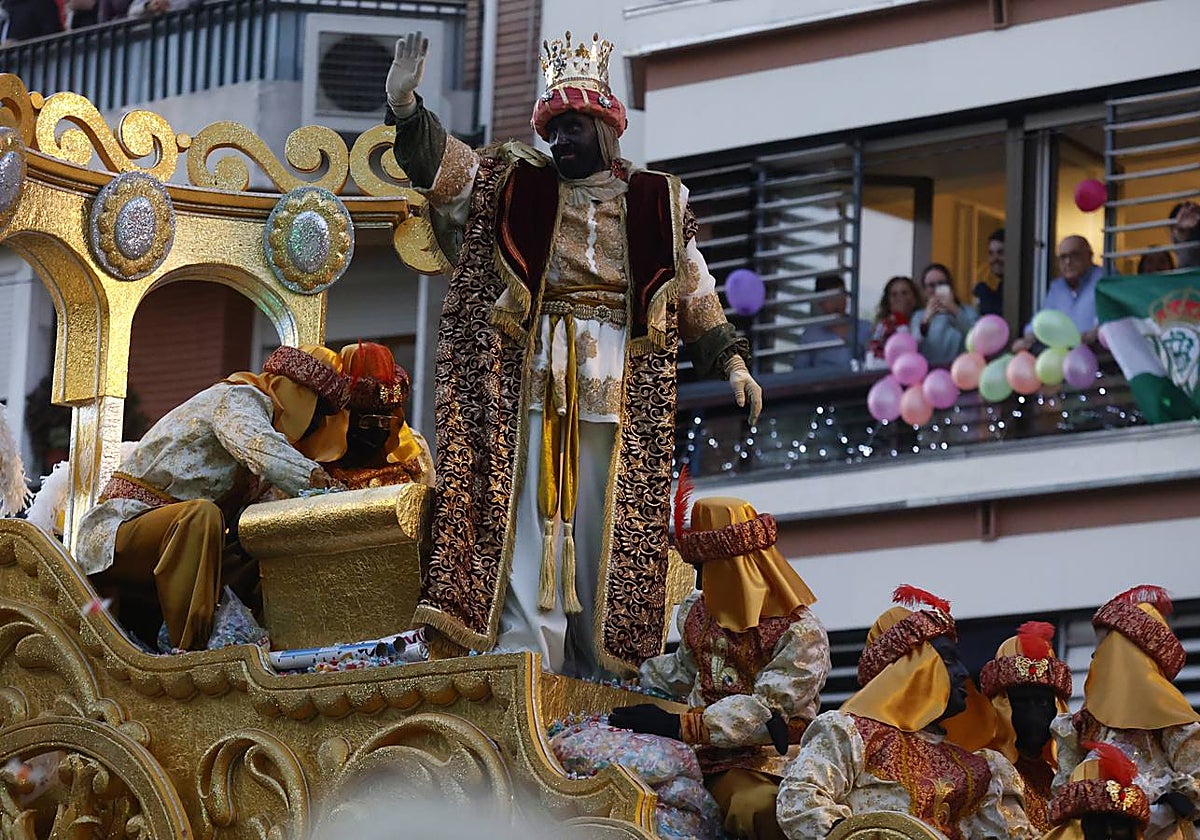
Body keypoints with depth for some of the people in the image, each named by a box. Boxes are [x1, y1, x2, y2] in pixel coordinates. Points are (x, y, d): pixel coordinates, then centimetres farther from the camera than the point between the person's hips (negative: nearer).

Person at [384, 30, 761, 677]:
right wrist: (405, 107, -15)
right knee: (530, 517, -10)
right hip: (533, 379, -1)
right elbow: (442, 166, 1)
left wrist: (731, 359, 9)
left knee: (606, 529, 0)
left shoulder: (658, 203, 13)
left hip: (621, 392, 1)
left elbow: (694, 295, 17)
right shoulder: (515, 186, 12)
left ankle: (594, 673, 2)